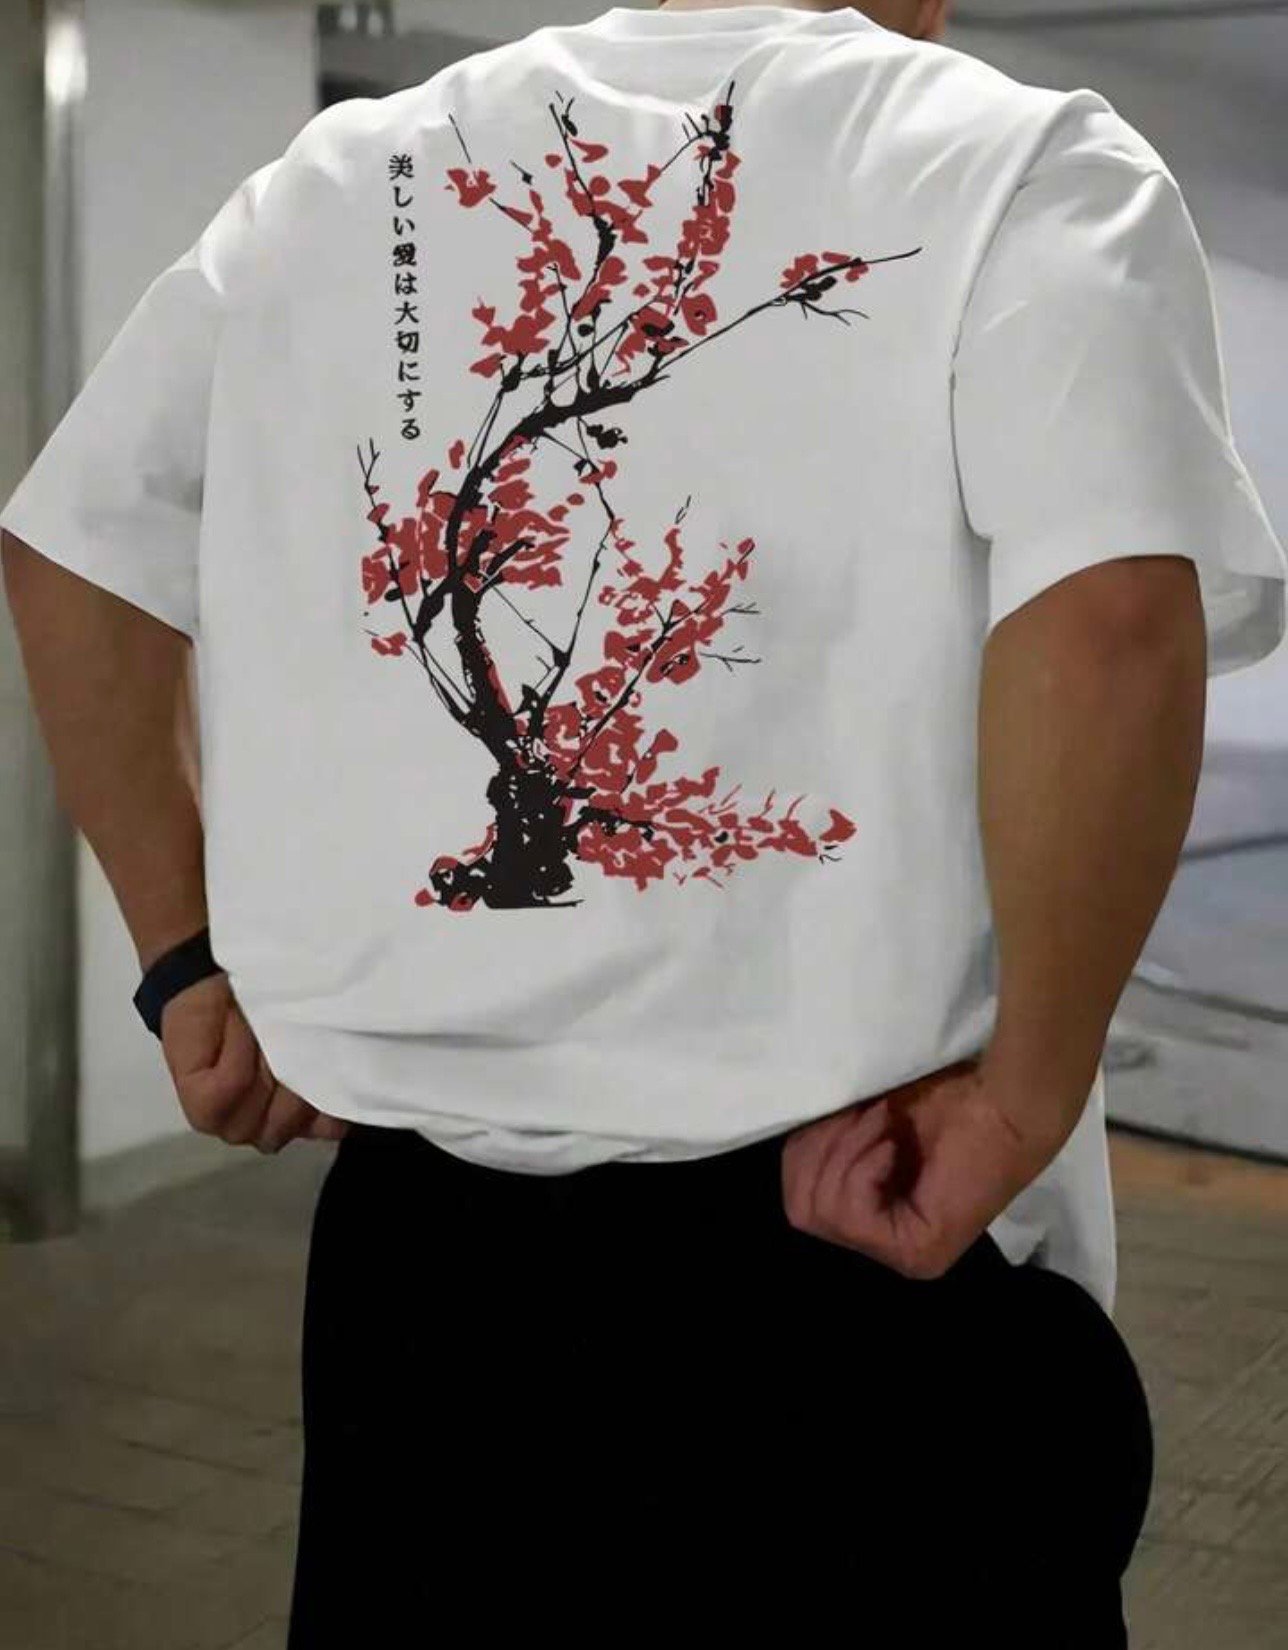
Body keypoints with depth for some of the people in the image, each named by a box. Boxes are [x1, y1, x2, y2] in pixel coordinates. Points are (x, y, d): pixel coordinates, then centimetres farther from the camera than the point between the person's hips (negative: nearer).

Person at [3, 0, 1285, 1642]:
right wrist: (1029, 1086, -15)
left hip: (416, 1229, 5)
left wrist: (190, 958, 17)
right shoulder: (1018, 163, -7)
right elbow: (1108, 621, -25)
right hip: (853, 1246, -4)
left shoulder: (344, 174, 8)